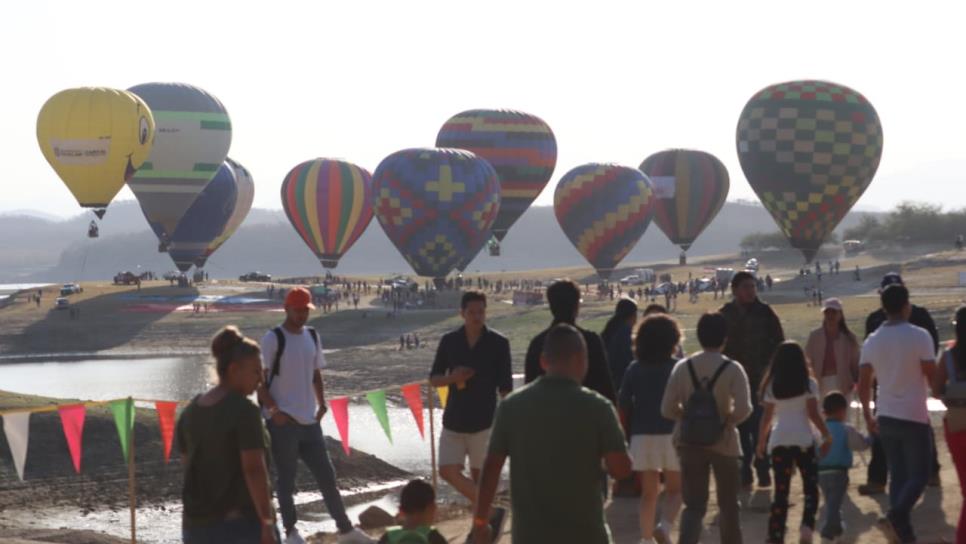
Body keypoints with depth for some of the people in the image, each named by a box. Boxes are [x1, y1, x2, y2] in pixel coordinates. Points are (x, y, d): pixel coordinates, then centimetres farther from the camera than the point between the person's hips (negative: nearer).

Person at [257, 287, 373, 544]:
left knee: (327, 475, 9)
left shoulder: (312, 336, 11)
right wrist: (273, 409, -19)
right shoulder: (273, 339, -10)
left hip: (309, 420, 6)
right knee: (286, 479, 3)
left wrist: (321, 403, 4)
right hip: (282, 421, -6)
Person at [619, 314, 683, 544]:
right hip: (671, 434, -2)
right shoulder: (677, 367, -4)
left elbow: (623, 405, 2)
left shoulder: (635, 369, 3)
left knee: (648, 492, 12)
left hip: (642, 436, 2)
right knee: (675, 489, 10)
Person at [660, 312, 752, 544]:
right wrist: (729, 420, -1)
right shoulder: (732, 369, -10)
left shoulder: (683, 367, -3)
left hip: (690, 442, 2)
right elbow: (743, 409, -20)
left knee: (694, 505, 4)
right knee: (728, 505, 16)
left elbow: (667, 409, -5)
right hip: (723, 441, -2)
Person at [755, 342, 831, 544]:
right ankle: (807, 526, -10)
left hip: (779, 441, 2)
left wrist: (761, 442, 14)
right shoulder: (808, 384, -3)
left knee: (781, 492, 7)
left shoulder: (771, 386, 4)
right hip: (803, 440, -2)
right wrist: (827, 435, 3)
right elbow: (813, 414, -7)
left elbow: (766, 417, 5)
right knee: (810, 487, 11)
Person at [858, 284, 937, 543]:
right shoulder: (919, 336, -12)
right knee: (918, 475, 2)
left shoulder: (872, 341, 3)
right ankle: (895, 516, -20)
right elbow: (932, 376, -12)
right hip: (914, 417, -5)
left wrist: (868, 416, 16)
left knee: (898, 475, 13)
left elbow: (863, 384, 5)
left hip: (886, 417, 5)